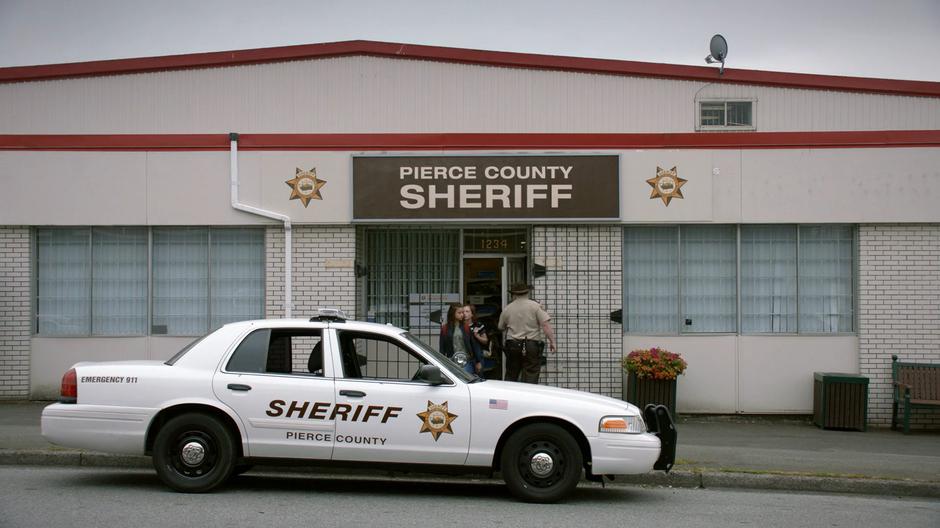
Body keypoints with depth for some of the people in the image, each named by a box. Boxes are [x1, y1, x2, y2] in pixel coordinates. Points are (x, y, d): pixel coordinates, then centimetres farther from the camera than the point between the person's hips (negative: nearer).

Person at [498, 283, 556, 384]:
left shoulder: (507, 309, 8)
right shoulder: (535, 306, -3)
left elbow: (501, 328, 18)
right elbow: (545, 324, -11)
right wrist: (552, 341, -8)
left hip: (512, 345, 3)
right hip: (532, 345, -3)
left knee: (510, 377, 13)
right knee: (531, 378, -3)